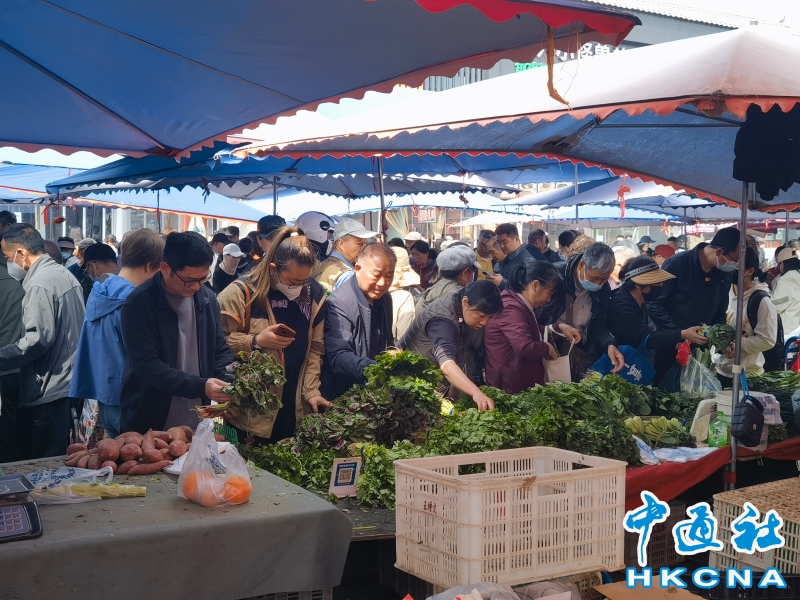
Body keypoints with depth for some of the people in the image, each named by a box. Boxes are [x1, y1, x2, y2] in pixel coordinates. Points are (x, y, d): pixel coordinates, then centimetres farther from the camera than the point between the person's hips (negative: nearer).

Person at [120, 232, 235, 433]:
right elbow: (146, 366, -20)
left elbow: (220, 350, 9)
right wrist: (200, 386, -28)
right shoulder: (139, 304, -15)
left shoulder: (207, 298, 2)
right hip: (148, 422, -5)